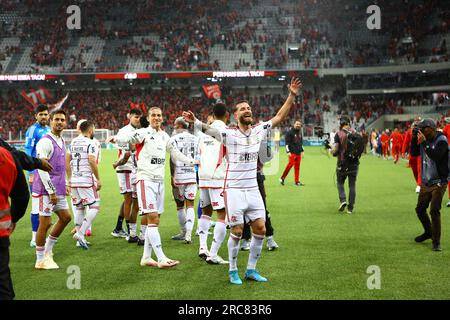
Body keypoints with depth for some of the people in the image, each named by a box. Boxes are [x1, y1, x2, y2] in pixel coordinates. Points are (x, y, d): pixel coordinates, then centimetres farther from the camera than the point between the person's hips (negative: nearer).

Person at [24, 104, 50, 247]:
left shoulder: (49, 130, 12)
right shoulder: (33, 130, -11)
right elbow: (28, 153, -14)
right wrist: (31, 174, -18)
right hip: (37, 173, -8)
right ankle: (34, 238, 1)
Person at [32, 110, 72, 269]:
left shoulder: (61, 141, 14)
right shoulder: (45, 142, -14)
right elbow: (42, 168, -19)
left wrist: (64, 186, 19)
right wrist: (51, 192, -19)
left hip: (57, 189, 9)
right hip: (45, 190, -9)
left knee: (65, 217, 13)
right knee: (45, 223, -3)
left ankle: (48, 249, 26)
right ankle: (40, 260, 8)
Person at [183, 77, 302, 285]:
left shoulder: (258, 131, 5)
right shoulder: (229, 134, -9)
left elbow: (279, 117, 9)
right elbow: (208, 129, -24)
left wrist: (292, 96, 3)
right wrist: (195, 121, -43)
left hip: (253, 189, 5)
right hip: (234, 190, -5)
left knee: (260, 229, 3)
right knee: (237, 232, -3)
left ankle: (251, 270, 19)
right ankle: (233, 271, 15)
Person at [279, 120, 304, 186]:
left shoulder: (300, 133, 19)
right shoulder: (290, 132, -2)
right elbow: (287, 143, -8)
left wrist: (302, 151, 18)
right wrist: (288, 151, -16)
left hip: (298, 153, 6)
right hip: (292, 152, -6)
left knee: (297, 167, 4)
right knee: (290, 164, -17)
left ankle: (297, 181, 6)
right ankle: (282, 178, -8)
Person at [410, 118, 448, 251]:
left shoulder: (441, 140, -14)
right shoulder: (424, 140, 5)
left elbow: (436, 156, -28)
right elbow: (413, 153, 5)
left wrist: (424, 143, -29)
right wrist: (414, 138, -6)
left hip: (438, 182, -7)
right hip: (425, 182, 7)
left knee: (434, 211, -12)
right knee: (420, 209, 13)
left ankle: (436, 242, -3)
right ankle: (428, 232, 36)